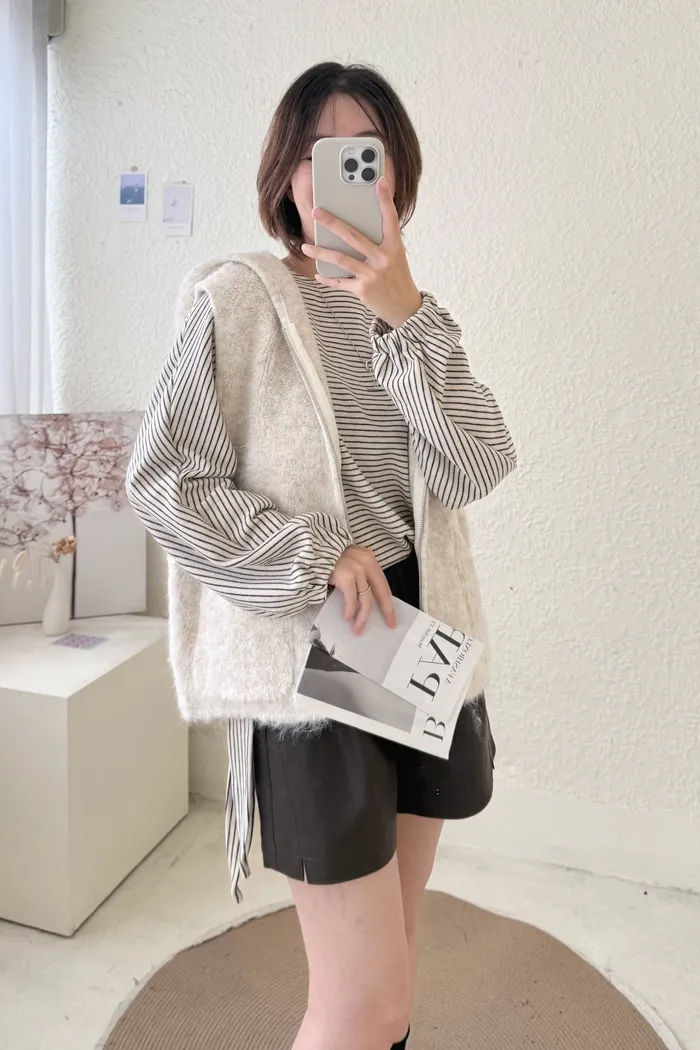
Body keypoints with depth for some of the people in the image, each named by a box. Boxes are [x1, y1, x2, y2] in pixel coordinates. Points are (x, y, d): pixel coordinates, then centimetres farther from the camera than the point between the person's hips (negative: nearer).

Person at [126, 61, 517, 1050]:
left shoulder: (415, 311, 10)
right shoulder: (236, 297, -7)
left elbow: (479, 468, -5)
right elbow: (162, 481, -9)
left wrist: (406, 316, -15)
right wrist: (318, 556, -15)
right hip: (310, 656, -5)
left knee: (382, 961, 20)